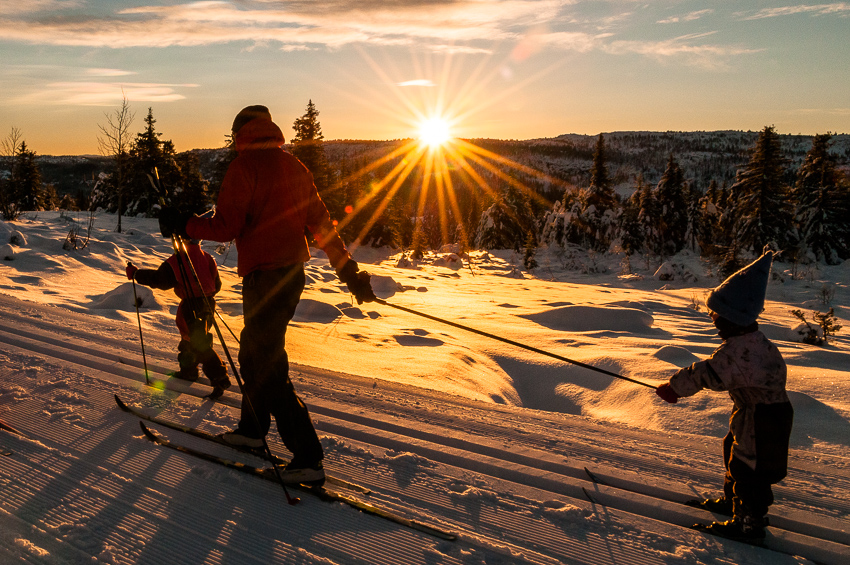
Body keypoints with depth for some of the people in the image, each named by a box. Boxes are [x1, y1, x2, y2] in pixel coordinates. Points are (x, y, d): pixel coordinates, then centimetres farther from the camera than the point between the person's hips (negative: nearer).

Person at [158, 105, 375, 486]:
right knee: (254, 352, 23)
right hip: (292, 272, 9)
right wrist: (348, 270, 13)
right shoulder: (294, 166, 12)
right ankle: (252, 428, 38)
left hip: (264, 276, -8)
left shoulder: (244, 166, -10)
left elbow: (226, 227, -16)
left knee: (268, 369, -4)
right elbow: (321, 222, 12)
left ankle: (308, 459, -3)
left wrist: (182, 224, -1)